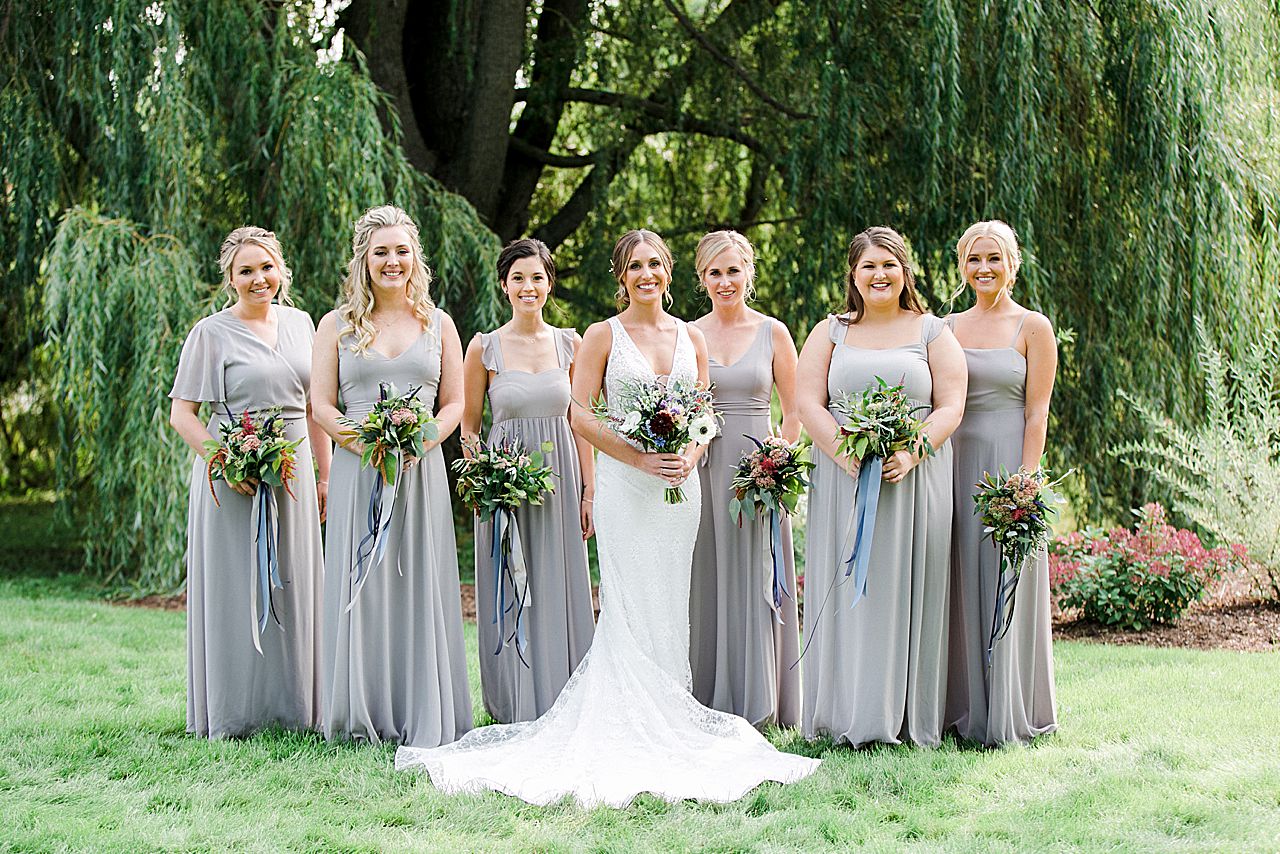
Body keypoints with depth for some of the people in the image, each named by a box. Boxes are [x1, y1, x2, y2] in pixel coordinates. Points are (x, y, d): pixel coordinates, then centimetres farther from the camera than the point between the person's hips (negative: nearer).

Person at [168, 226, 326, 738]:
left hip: (292, 477, 5)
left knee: (293, 593, 7)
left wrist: (325, 476, 12)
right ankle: (232, 716, 6)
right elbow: (181, 414, -6)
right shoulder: (212, 333, -4)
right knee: (235, 594, -2)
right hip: (234, 479, -5)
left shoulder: (299, 323, 11)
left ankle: (292, 709, 17)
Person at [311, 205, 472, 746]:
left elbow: (454, 403, 9)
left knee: (420, 589, 1)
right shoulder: (337, 325, 7)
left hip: (421, 472, 1)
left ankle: (424, 718, 6)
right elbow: (321, 405, 2)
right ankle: (361, 717, 6)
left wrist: (420, 441, -10)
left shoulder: (438, 325, 11)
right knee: (359, 588, -2)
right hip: (358, 472, -1)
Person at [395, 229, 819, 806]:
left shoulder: (691, 338, 13)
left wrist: (689, 456, -7)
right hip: (624, 484, -4)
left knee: (669, 605, 6)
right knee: (633, 604, -7)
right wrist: (639, 457, -14)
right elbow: (581, 413, -4)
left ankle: (670, 719, 12)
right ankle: (633, 725, -3)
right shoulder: (604, 336, 1)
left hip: (679, 485, 4)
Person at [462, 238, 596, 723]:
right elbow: (468, 427, 4)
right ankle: (515, 709, 9)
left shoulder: (569, 344, 7)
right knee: (511, 601, 1)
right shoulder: (485, 347, 0)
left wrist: (589, 490, 5)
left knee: (560, 595, 4)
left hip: (560, 480, 2)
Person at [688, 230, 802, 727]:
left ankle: (758, 702, 8)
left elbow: (794, 415, 5)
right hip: (703, 472, 1)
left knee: (756, 584, 0)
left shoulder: (772, 333, 4)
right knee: (706, 586, 2)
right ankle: (708, 700, 10)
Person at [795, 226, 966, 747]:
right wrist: (846, 454, -14)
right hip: (843, 480, 1)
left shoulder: (932, 333, 8)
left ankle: (907, 716, 5)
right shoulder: (830, 333, 11)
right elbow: (808, 402, 1)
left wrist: (910, 455, -16)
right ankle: (847, 716, 3)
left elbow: (950, 407, 0)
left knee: (907, 590, 0)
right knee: (845, 592, -1)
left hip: (915, 482, -1)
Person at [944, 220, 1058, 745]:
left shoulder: (1033, 328, 0)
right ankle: (963, 708, 13)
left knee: (1005, 588, -2)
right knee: (960, 587, 5)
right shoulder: (948, 327, 12)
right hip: (954, 464, 4)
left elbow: (1036, 413, -6)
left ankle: (1008, 717, 6)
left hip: (1007, 466, -4)